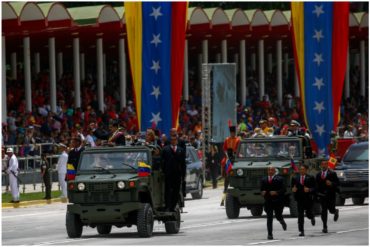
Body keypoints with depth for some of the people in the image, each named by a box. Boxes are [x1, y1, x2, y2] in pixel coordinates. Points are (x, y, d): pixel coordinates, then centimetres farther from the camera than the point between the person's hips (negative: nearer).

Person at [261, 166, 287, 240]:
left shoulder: (279, 179, 0)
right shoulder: (263, 180, 12)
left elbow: (283, 189, -5)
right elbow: (262, 190, 16)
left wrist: (276, 192, -19)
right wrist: (263, 193, -6)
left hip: (278, 201, -2)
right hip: (268, 202, 2)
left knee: (278, 216, 5)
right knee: (269, 218, -5)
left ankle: (282, 222, 42)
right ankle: (270, 234, -5)